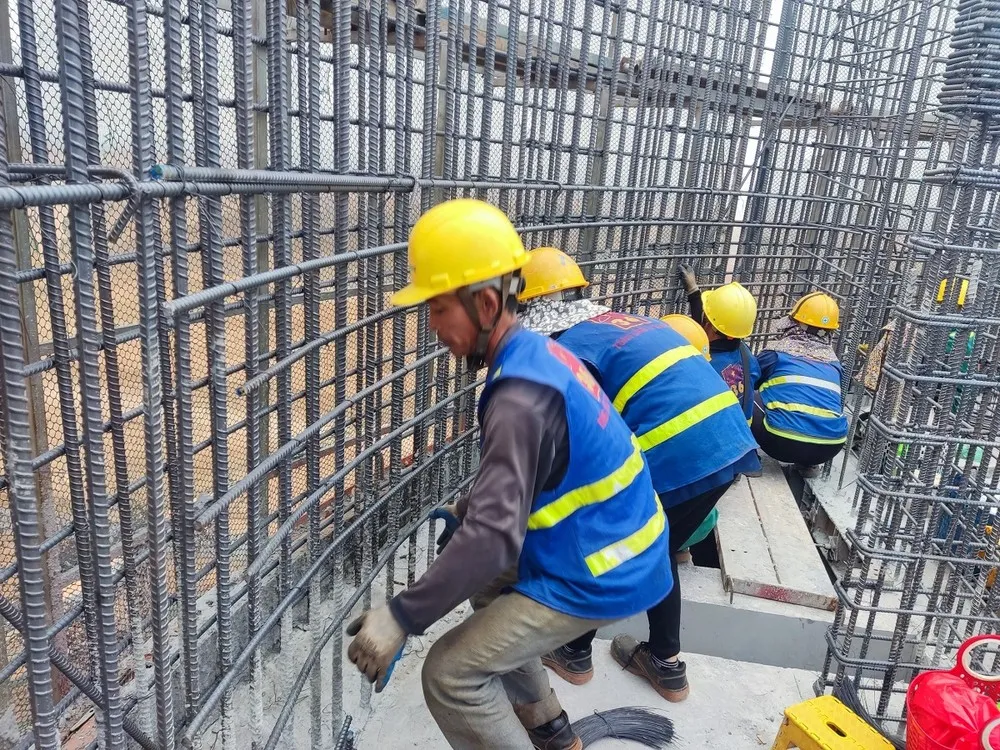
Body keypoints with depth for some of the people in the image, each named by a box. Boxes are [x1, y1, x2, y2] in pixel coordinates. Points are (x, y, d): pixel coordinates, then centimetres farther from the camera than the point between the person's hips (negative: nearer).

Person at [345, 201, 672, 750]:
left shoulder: (520, 396, -28)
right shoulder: (539, 353, 3)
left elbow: (492, 536, -33)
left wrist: (401, 618, -28)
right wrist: (479, 502, 18)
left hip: (597, 576, -10)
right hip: (607, 544, 10)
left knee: (451, 675, -6)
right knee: (489, 594, 26)